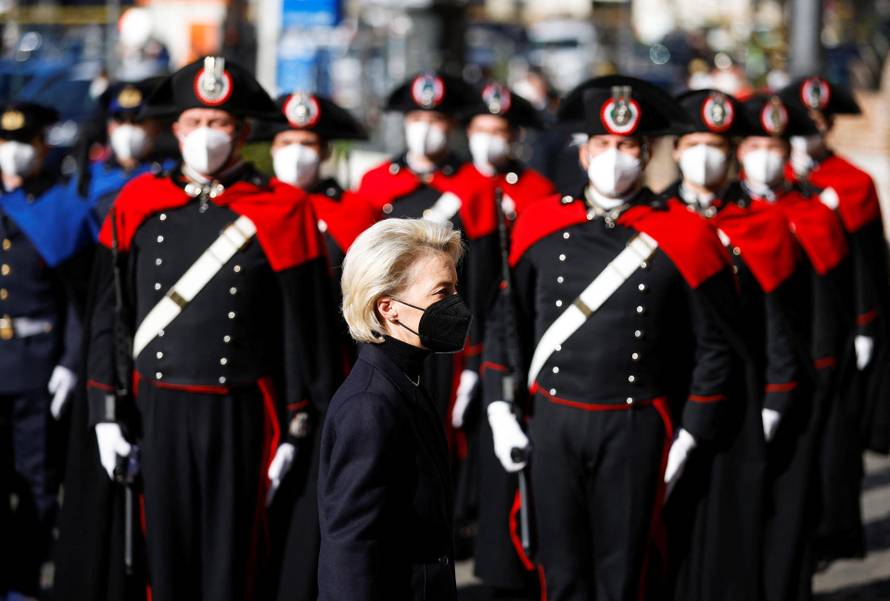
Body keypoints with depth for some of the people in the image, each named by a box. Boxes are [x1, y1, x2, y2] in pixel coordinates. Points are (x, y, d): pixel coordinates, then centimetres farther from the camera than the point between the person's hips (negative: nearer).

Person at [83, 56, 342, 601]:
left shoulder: (280, 212, -2)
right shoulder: (138, 204, 5)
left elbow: (305, 327, -1)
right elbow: (109, 316, 8)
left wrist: (295, 429, -3)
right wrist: (107, 411, 3)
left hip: (241, 416, -2)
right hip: (156, 413, 2)